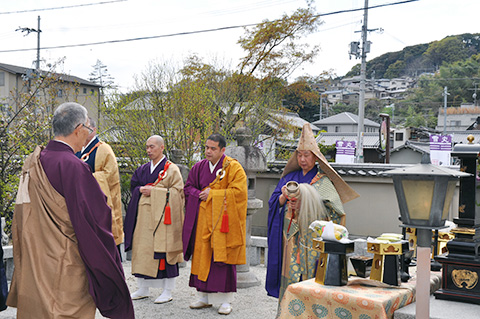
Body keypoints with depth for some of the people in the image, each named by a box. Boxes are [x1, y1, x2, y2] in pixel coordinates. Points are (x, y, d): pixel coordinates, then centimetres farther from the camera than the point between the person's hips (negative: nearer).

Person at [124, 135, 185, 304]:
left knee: (163, 251, -5)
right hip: (144, 217, 6)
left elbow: (177, 192, -9)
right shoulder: (143, 169, 15)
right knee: (142, 250, 9)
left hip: (161, 217, -6)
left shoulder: (171, 169, -3)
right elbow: (133, 186, 16)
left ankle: (167, 291, 4)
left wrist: (153, 191, -15)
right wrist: (141, 189, -6)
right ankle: (143, 289, 20)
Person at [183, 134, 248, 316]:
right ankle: (205, 297, 18)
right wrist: (200, 195, -6)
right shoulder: (199, 167, 11)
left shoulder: (233, 168, -4)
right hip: (202, 219, 5)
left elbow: (238, 191, -13)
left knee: (222, 258, -4)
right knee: (202, 257, 6)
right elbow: (188, 187, 15)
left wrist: (211, 194, -13)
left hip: (222, 219, -5)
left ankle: (225, 300, 5)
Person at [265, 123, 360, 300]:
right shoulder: (289, 177, 15)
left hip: (312, 237, -4)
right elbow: (274, 204, 10)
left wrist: (305, 203, -23)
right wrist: (284, 197, -12)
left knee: (309, 274, -6)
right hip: (290, 238, 4)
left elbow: (330, 210, -11)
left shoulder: (323, 181, 1)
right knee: (289, 275, 4)